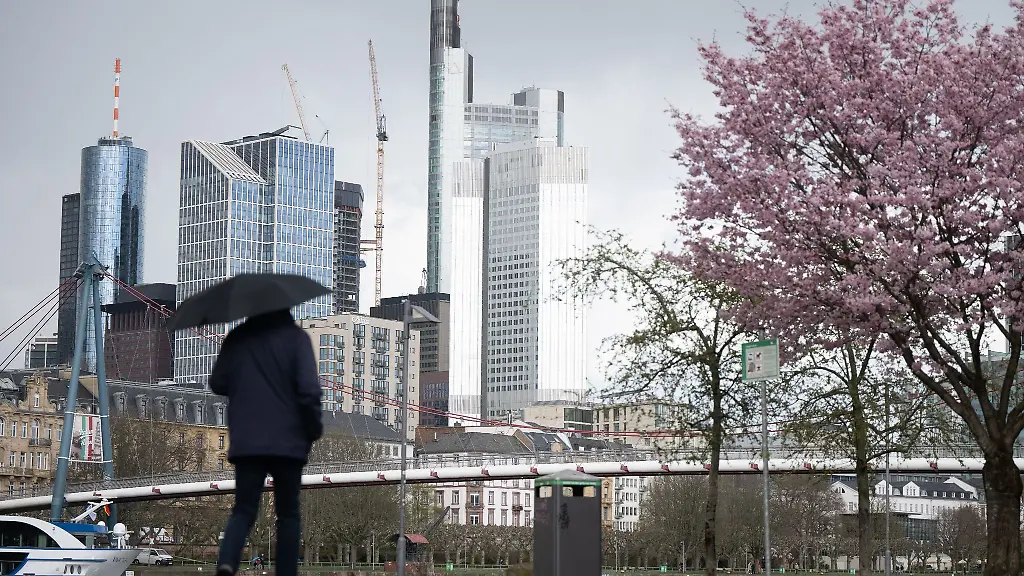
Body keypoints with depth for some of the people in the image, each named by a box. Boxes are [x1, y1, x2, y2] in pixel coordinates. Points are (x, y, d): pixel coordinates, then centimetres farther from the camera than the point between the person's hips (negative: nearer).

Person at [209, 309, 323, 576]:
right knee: (288, 513, 10)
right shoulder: (295, 337, -5)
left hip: (245, 442, 2)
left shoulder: (236, 339, 5)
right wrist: (314, 427, 0)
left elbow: (217, 384, 8)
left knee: (243, 510, 4)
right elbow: (309, 389, -14)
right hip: (287, 441, -2)